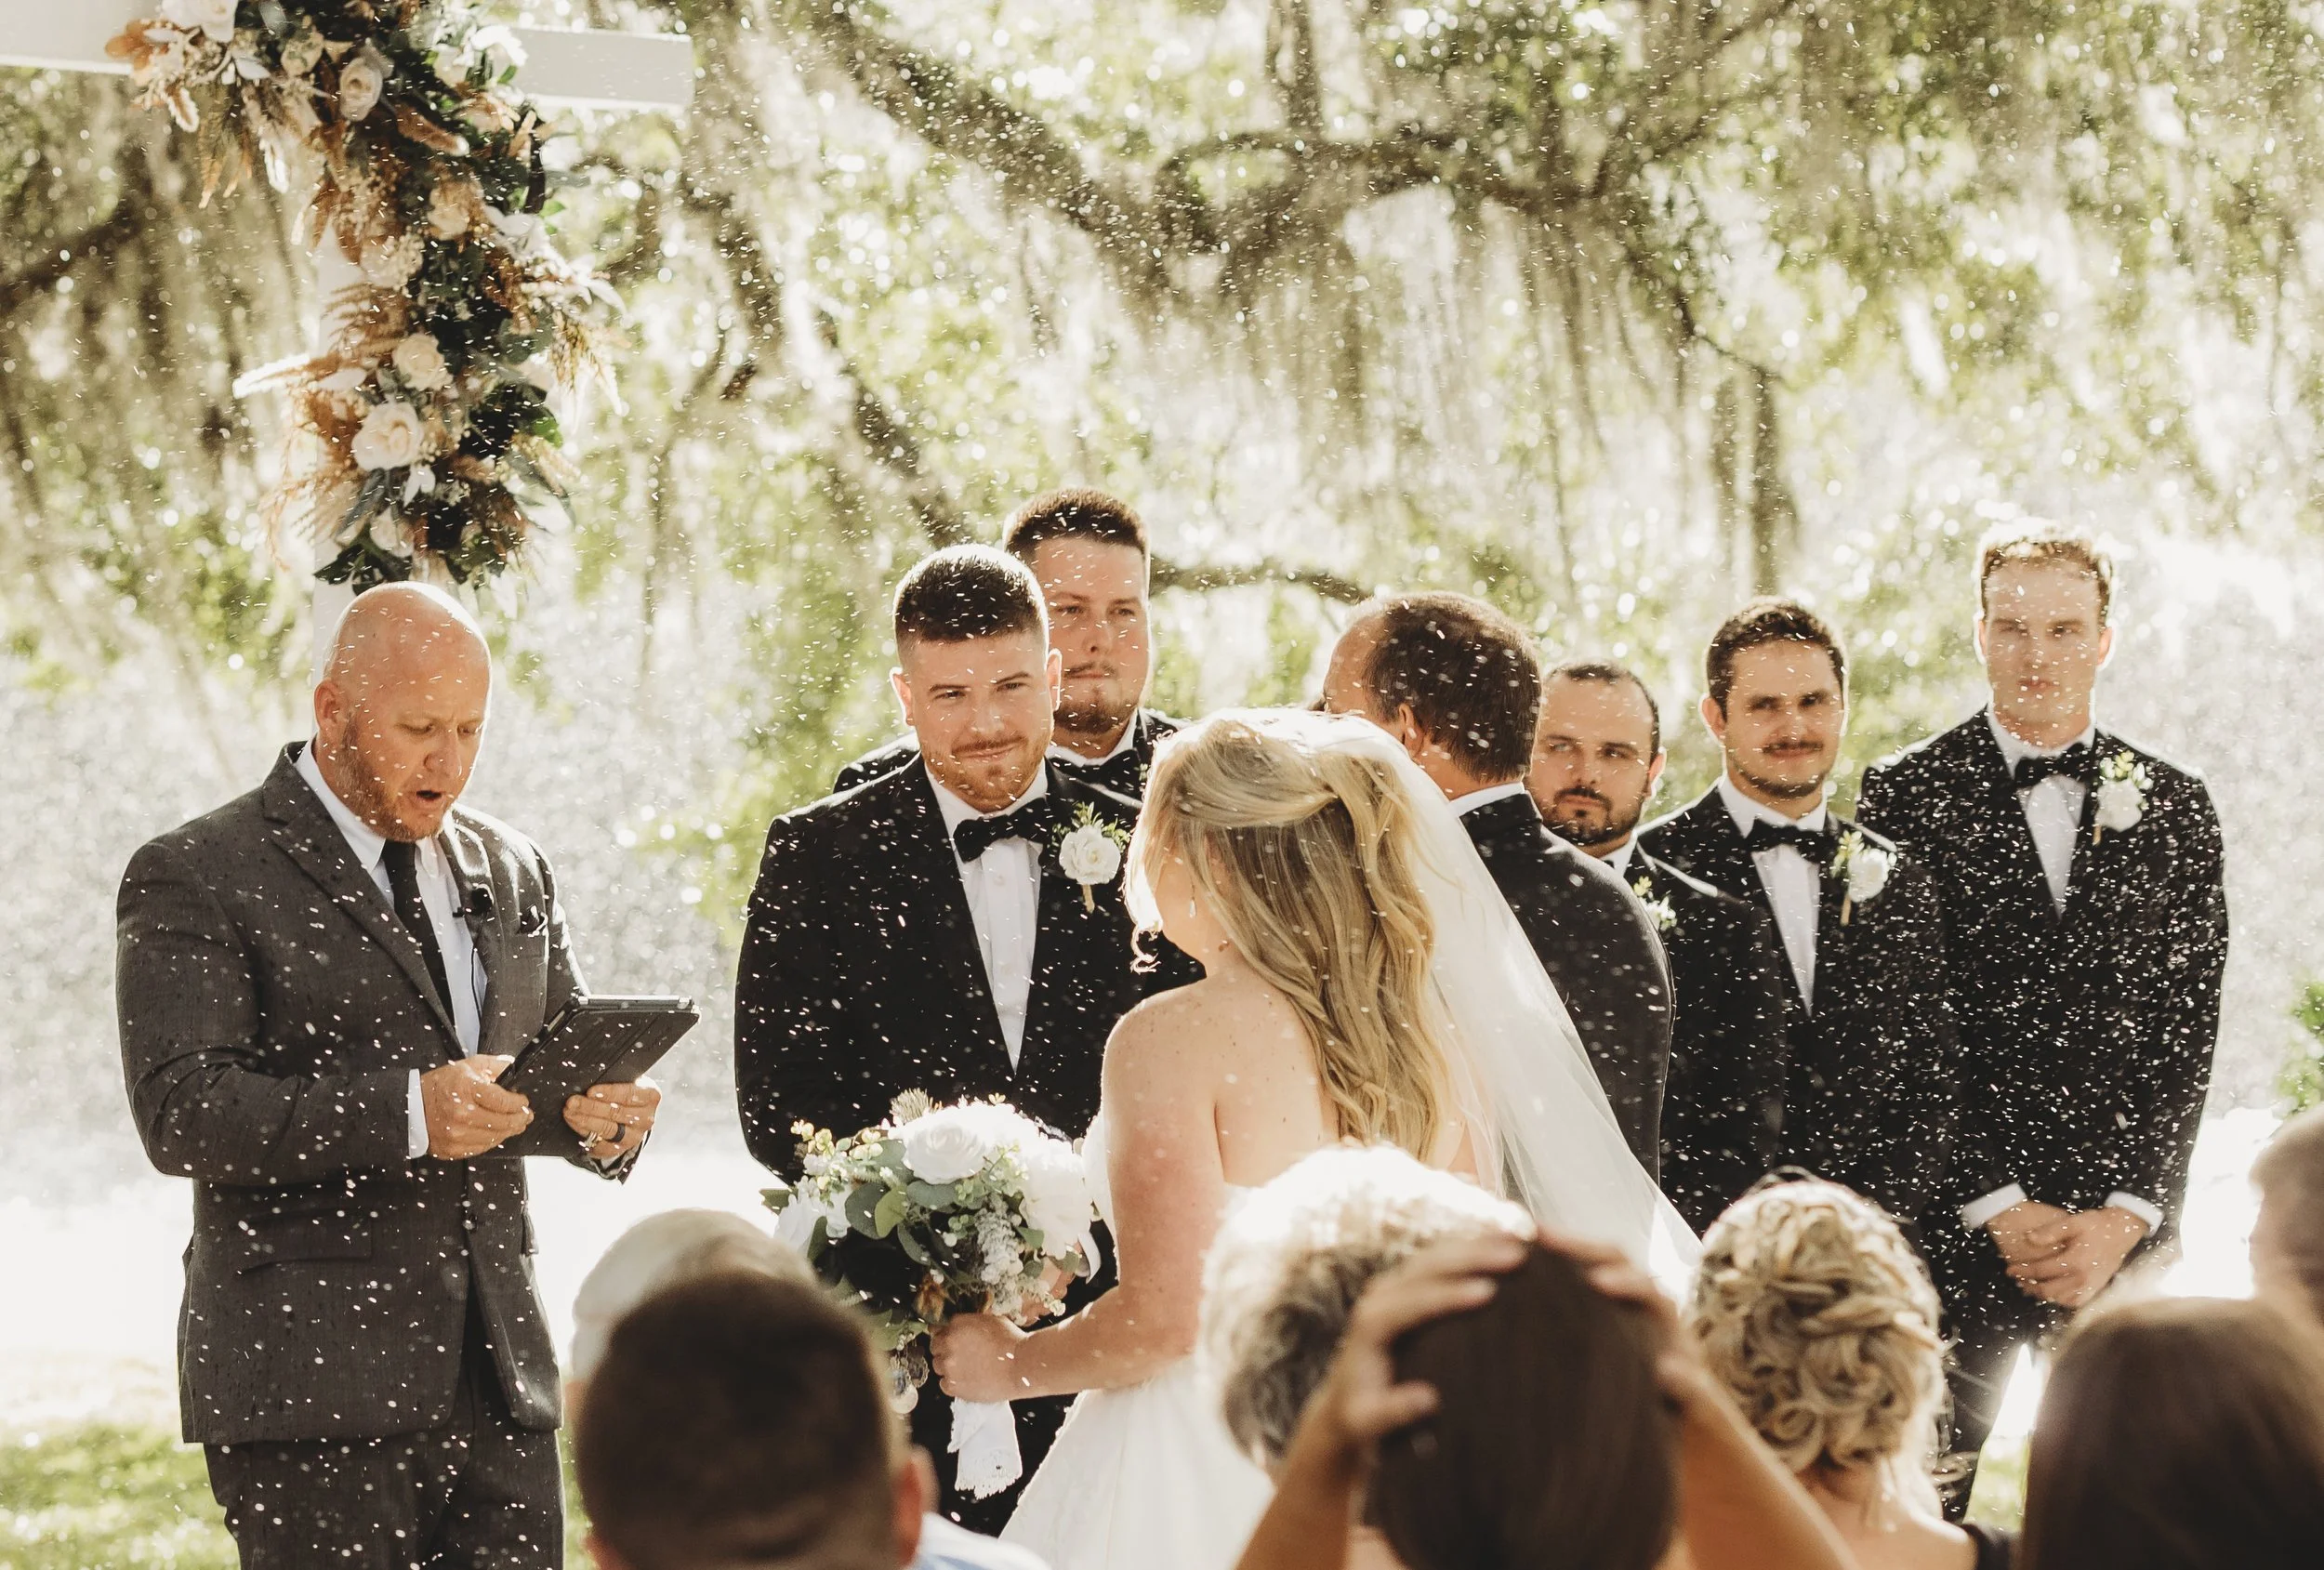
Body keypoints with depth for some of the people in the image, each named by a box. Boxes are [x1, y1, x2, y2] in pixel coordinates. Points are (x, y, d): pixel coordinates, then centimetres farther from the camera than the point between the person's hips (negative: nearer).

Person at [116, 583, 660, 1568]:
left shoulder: (511, 870, 16)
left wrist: (603, 1115, -5)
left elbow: (567, 1049, 22)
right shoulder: (193, 877, -4)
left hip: (499, 1375, 5)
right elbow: (180, 1114, -14)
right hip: (313, 1378, -5)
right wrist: (404, 1112, -26)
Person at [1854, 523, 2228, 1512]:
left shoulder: (2173, 809, 10)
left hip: (2125, 1233, 2)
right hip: (1952, 1232, -2)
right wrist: (1998, 1209, -9)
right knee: (1926, 1504, -2)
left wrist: (2124, 1215, -5)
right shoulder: (1905, 796, 1)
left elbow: (2185, 1035, 7)